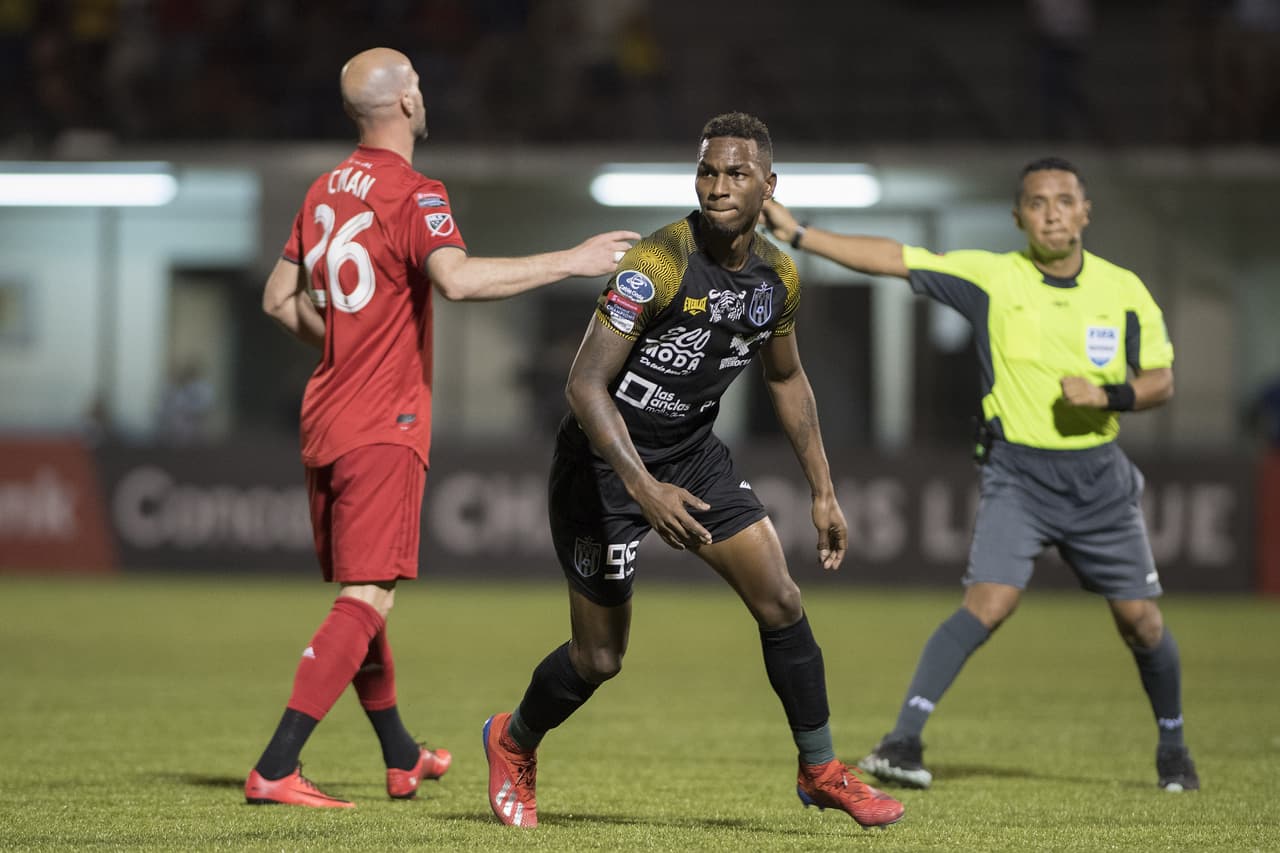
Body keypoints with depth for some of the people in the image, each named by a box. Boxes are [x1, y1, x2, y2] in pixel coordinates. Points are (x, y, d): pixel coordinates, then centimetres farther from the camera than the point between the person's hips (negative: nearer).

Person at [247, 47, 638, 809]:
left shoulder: (326, 190, 12)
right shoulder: (412, 194, -12)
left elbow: (281, 299, 19)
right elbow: (457, 278, -30)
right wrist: (571, 261, -25)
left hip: (326, 421, 9)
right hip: (384, 428, -9)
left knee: (358, 594, 17)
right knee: (369, 598, -9)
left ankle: (403, 759, 32)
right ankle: (275, 770, -19)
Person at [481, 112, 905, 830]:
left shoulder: (777, 277, -3)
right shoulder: (658, 264, -25)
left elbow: (787, 379, 16)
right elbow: (586, 383, -28)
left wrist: (824, 491, 14)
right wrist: (643, 488, -38)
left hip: (694, 450, 6)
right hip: (606, 458, -6)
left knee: (781, 602, -4)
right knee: (599, 658, 1)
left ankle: (822, 771, 13)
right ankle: (513, 744, 31)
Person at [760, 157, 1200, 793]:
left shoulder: (1124, 291, -1)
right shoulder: (993, 277, -6)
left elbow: (1160, 382, 4)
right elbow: (893, 259, -9)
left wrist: (1109, 396, -16)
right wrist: (798, 234, -15)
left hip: (1098, 478, 2)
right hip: (1017, 472, -2)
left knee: (1140, 618, 6)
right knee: (989, 601, -22)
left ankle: (1172, 748, 30)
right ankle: (903, 740, -23)